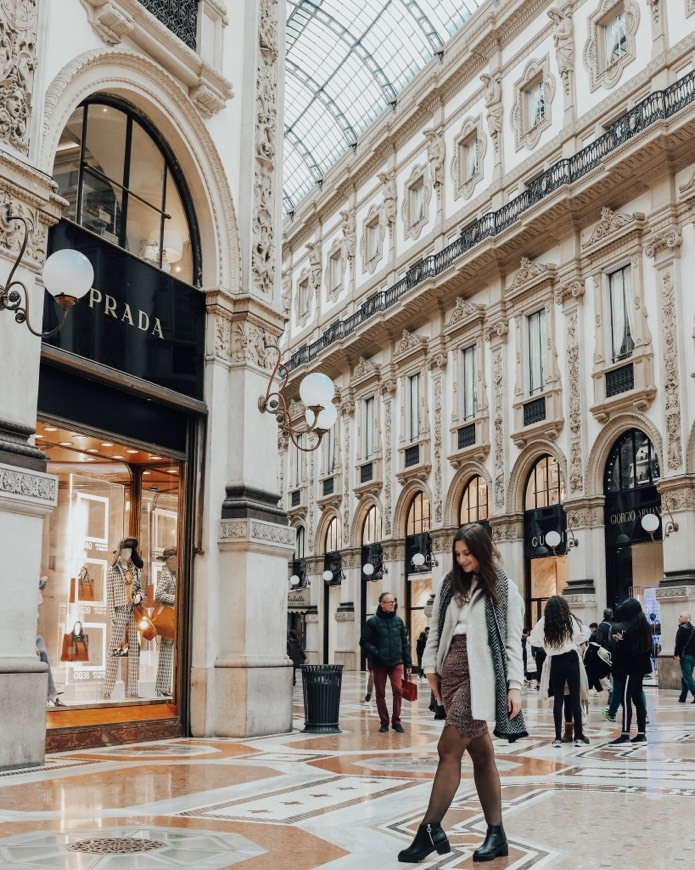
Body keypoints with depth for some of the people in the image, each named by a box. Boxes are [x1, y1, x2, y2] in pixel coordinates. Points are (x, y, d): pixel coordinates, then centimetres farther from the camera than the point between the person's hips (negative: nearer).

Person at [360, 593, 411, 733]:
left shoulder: (398, 621, 7)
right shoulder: (373, 621, -3)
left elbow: (405, 643, 10)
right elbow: (364, 642, -3)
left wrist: (408, 664, 9)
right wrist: (376, 653, -16)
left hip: (396, 662, 1)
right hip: (379, 664, -1)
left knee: (398, 690, -12)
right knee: (380, 693, 6)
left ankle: (396, 721, 1)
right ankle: (384, 722, 18)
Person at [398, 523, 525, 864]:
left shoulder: (504, 589, 1)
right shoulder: (450, 584, 14)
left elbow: (512, 641, -2)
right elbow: (436, 629, 15)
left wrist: (514, 685, -7)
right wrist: (431, 667, 8)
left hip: (479, 673, -5)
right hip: (451, 670, 5)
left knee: (449, 749, -9)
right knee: (480, 753, 9)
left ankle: (430, 829, -3)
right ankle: (496, 832, 16)